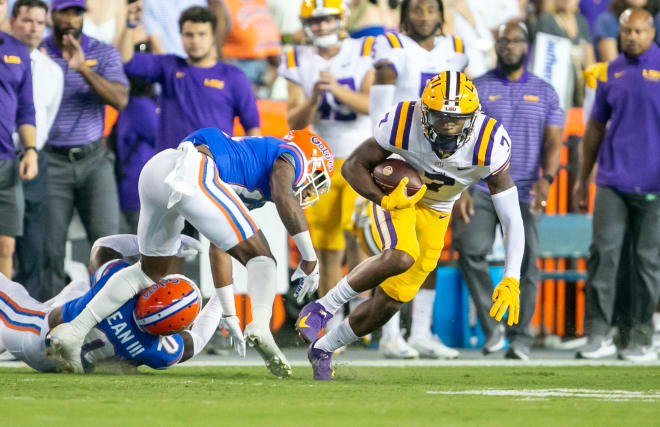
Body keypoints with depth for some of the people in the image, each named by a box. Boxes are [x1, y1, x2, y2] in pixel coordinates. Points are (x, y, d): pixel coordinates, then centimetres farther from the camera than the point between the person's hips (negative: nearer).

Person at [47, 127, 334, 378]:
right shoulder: (290, 156, 19)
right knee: (259, 258, 0)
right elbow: (284, 195, -6)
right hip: (190, 174, -8)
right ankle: (260, 326, -26)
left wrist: (229, 315, 41)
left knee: (151, 270, 25)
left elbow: (219, 249, 41)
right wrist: (309, 259, -3)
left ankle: (73, 332, 19)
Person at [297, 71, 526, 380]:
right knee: (401, 256, -34)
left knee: (390, 302, 3)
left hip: (434, 212, 3)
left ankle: (322, 349, 27)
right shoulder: (403, 124, -32)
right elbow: (353, 166, -17)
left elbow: (511, 218, -28)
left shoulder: (489, 145, -32)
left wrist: (511, 281, -36)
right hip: (393, 193, -3)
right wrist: (385, 200, -35)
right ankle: (323, 307, -15)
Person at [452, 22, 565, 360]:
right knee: (471, 249, -20)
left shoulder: (545, 93, 11)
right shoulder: (477, 89, 6)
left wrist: (546, 178, -14)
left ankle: (520, 339, 4)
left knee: (525, 263, -5)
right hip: (481, 188, -1)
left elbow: (553, 142, 6)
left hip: (524, 192, 1)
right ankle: (490, 328, -5)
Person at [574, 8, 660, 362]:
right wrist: (582, 179, 15)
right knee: (603, 252, -5)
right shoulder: (610, 73, 10)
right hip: (612, 180, 3)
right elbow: (596, 127, 16)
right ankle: (598, 336, -2)